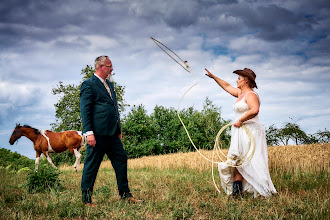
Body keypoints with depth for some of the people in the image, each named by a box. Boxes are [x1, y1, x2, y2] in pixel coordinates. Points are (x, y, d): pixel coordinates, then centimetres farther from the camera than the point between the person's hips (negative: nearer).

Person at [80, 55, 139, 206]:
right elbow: (85, 110, -12)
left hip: (112, 133, 8)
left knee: (121, 160, 9)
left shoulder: (110, 85, 20)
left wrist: (119, 129, 21)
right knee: (92, 165, 0)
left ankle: (125, 194, 20)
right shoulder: (89, 85, -6)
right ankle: (86, 199, 11)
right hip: (98, 133, -8)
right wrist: (88, 133, -19)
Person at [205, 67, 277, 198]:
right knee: (237, 160, 3)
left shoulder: (251, 95, -10)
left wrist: (240, 120, -21)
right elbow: (227, 86, 31)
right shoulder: (240, 93, 19)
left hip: (250, 132, -9)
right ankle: (236, 187, 4)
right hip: (241, 133, 9)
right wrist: (213, 77, 34)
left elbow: (254, 110, -27)